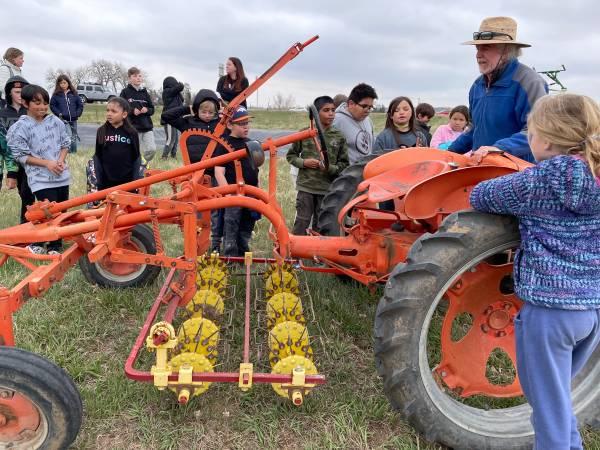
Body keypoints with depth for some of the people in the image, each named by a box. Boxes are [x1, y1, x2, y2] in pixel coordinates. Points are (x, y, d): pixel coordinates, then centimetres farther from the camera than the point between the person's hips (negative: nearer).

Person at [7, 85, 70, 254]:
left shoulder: (55, 121, 4)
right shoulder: (19, 128, -8)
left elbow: (65, 143, 13)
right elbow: (21, 156, -7)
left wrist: (61, 160, -5)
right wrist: (47, 163, -15)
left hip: (62, 175, 5)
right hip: (41, 179, -5)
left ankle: (55, 245, 23)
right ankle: (36, 243, 14)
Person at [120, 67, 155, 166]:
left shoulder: (144, 92, 11)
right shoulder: (125, 92, 1)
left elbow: (152, 109, 14)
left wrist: (146, 110, -8)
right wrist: (132, 110, -15)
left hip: (147, 126, 3)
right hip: (133, 127, -3)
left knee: (152, 149, -9)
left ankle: (143, 165, 17)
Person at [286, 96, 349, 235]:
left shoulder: (338, 137, 1)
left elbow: (344, 164, 5)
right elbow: (291, 155, 9)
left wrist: (330, 168, -15)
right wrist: (304, 162, -10)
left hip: (327, 188, 1)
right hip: (306, 186, -1)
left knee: (320, 226, 12)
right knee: (302, 223, 2)